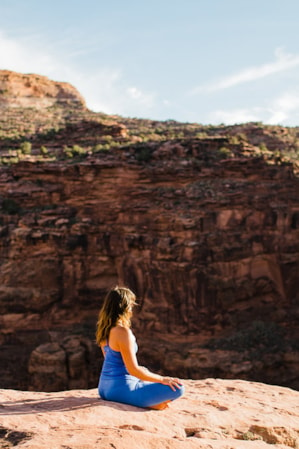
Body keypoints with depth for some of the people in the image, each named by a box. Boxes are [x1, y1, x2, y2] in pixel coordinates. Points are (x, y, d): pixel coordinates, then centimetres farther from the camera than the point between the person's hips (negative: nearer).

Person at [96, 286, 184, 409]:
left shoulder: (103, 329, 6)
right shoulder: (123, 332, -21)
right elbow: (133, 370, -21)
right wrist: (162, 379, -12)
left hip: (104, 388, 9)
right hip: (122, 389, -9)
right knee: (177, 388, -11)